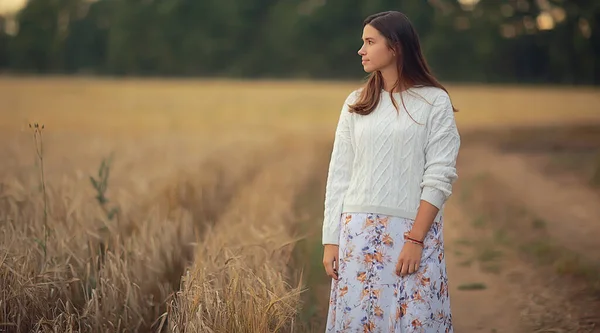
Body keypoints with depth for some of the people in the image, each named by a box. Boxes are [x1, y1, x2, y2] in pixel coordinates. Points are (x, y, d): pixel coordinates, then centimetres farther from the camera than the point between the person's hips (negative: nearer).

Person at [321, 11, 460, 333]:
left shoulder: (434, 101, 0)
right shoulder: (356, 103, 10)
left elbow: (440, 176, -6)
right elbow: (339, 175, 8)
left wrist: (415, 238, -14)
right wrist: (331, 240, 2)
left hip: (413, 232, -3)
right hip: (359, 232, 3)